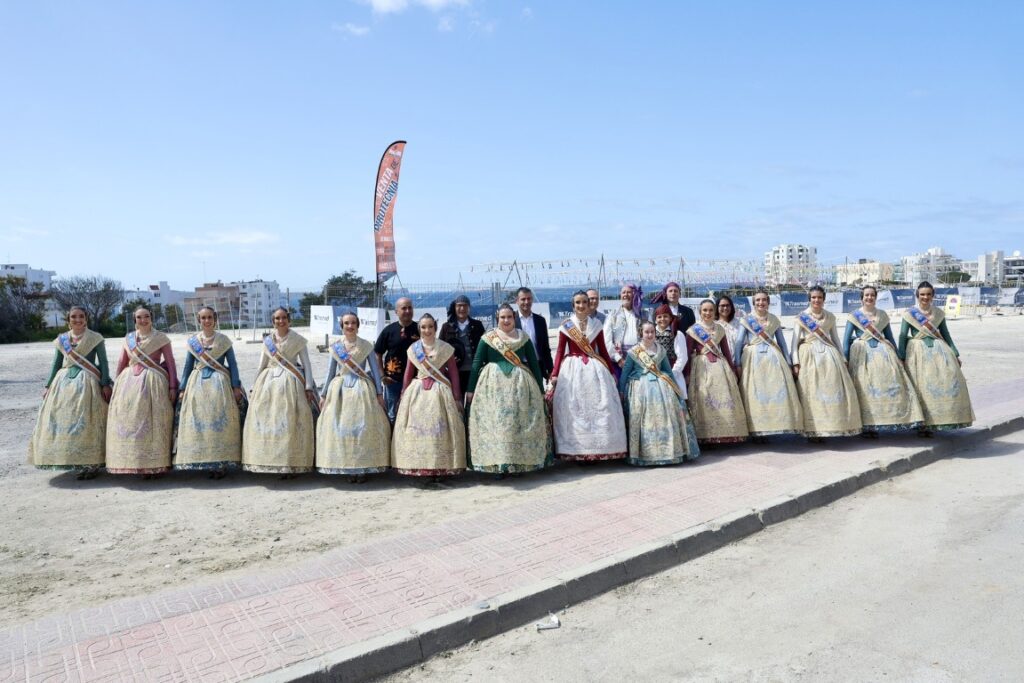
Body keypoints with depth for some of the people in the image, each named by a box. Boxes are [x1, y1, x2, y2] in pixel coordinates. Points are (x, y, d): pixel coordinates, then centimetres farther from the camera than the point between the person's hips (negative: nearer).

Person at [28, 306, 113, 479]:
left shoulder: (95, 338, 0)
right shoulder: (61, 340, 12)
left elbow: (103, 362, -2)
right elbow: (56, 364, 16)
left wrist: (105, 384, -10)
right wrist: (48, 385, 11)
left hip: (87, 382, -5)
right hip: (64, 381, 5)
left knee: (86, 423, -7)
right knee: (62, 420, 3)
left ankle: (91, 464, -4)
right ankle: (71, 461, 12)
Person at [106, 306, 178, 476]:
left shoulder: (160, 338, 1)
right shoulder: (129, 338, 12)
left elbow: (170, 362, -2)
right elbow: (121, 363, 17)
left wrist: (173, 386, -8)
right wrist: (117, 384, 15)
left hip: (153, 383, -4)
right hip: (129, 382, 4)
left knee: (152, 423, -4)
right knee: (128, 422, 2)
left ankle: (152, 465, 1)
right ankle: (132, 463, 9)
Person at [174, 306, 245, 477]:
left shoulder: (223, 339, 3)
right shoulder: (192, 340, 10)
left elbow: (232, 364, 3)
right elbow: (188, 366, 14)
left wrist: (236, 386, -5)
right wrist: (182, 389, 10)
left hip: (219, 383, -2)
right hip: (197, 384, 3)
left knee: (220, 422, -5)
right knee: (199, 422, -1)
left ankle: (222, 462, 0)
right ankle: (206, 463, 6)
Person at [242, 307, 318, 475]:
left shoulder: (298, 340, 2)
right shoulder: (268, 340, 12)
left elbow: (306, 364, 0)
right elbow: (261, 365, 17)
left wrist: (308, 387, -7)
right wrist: (255, 386, 14)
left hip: (290, 382, -4)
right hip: (268, 381, 4)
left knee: (289, 422, -8)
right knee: (265, 420, -1)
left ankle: (291, 464, -3)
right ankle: (269, 461, 8)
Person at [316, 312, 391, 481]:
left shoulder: (366, 346, 1)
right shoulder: (335, 347, 7)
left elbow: (375, 369, 3)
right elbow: (330, 372, 13)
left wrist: (379, 393, -1)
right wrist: (324, 394, 12)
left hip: (362, 389, -2)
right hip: (340, 389, 2)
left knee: (363, 427, -5)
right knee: (339, 427, -1)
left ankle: (363, 468, 3)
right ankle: (347, 468, 7)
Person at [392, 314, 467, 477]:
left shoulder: (446, 348, -1)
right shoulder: (413, 349, 5)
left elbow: (454, 373, 0)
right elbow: (408, 374, 10)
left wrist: (457, 397, -3)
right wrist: (403, 396, 9)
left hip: (440, 392, -2)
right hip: (417, 392, 2)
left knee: (439, 429, -3)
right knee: (417, 428, -1)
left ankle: (440, 468, 4)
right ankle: (419, 468, 6)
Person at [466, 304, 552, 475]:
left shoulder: (523, 337, 7)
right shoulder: (487, 338, 2)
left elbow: (534, 363, 7)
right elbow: (476, 363, 2)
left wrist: (541, 389, 5)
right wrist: (470, 389, -2)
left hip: (520, 384, 1)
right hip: (493, 385, -1)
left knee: (521, 422, 3)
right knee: (495, 422, -3)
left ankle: (521, 462, 14)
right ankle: (497, 463, 4)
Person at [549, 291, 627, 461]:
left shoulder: (596, 325, 8)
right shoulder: (566, 325, 1)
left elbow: (603, 350, 12)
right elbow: (560, 351, -1)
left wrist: (612, 371, 11)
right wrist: (554, 374, -9)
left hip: (595, 369, 2)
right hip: (572, 369, -2)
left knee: (600, 407, 0)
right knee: (573, 409, -3)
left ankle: (600, 448, 8)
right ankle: (575, 450, 2)